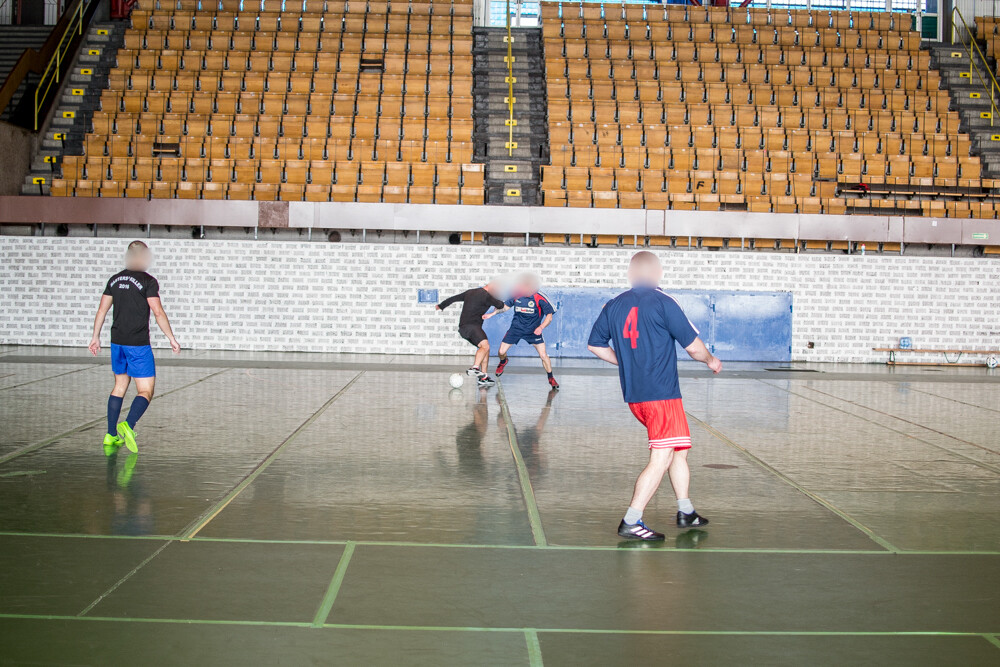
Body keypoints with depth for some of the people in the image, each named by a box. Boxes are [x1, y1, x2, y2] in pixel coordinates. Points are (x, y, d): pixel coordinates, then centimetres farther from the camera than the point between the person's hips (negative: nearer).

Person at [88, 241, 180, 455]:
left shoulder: (115, 280, 10)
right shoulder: (148, 281, -9)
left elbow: (102, 310, 12)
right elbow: (158, 313, -13)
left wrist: (96, 337, 20)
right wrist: (172, 339, -7)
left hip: (117, 342, 6)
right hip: (138, 344, -6)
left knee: (120, 387, 17)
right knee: (146, 390, -3)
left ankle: (111, 436, 15)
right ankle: (128, 426, -26)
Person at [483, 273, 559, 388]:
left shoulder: (540, 299, -22)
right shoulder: (516, 294, -11)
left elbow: (549, 316, -17)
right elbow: (505, 306, 7)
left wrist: (541, 327, -32)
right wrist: (492, 314, -1)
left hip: (533, 331, -3)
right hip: (516, 328, 3)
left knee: (543, 355, -12)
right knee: (502, 351, 4)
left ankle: (551, 378, 10)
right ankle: (503, 362, 43)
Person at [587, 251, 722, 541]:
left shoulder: (613, 306, 7)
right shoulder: (663, 303, -10)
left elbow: (595, 344, 17)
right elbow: (693, 346, -7)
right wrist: (711, 360, 13)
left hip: (633, 395, 8)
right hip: (661, 394, -8)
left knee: (679, 450, 21)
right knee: (661, 460, -4)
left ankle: (685, 512, 28)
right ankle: (631, 523, -8)